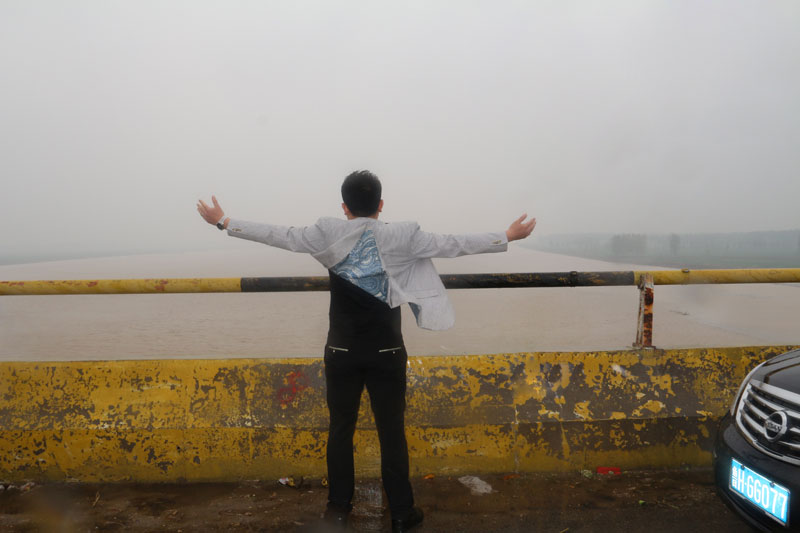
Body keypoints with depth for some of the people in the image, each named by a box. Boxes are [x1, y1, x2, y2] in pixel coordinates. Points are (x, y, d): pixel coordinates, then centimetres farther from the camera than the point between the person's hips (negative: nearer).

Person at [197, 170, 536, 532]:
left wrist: (224, 222, 8)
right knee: (392, 431, 9)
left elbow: (280, 236, -3)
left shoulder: (329, 234, -6)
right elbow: (451, 245, -4)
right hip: (386, 353, -1)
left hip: (343, 352, 1)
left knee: (340, 429, 14)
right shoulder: (401, 237, -7)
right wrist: (507, 237, 5)